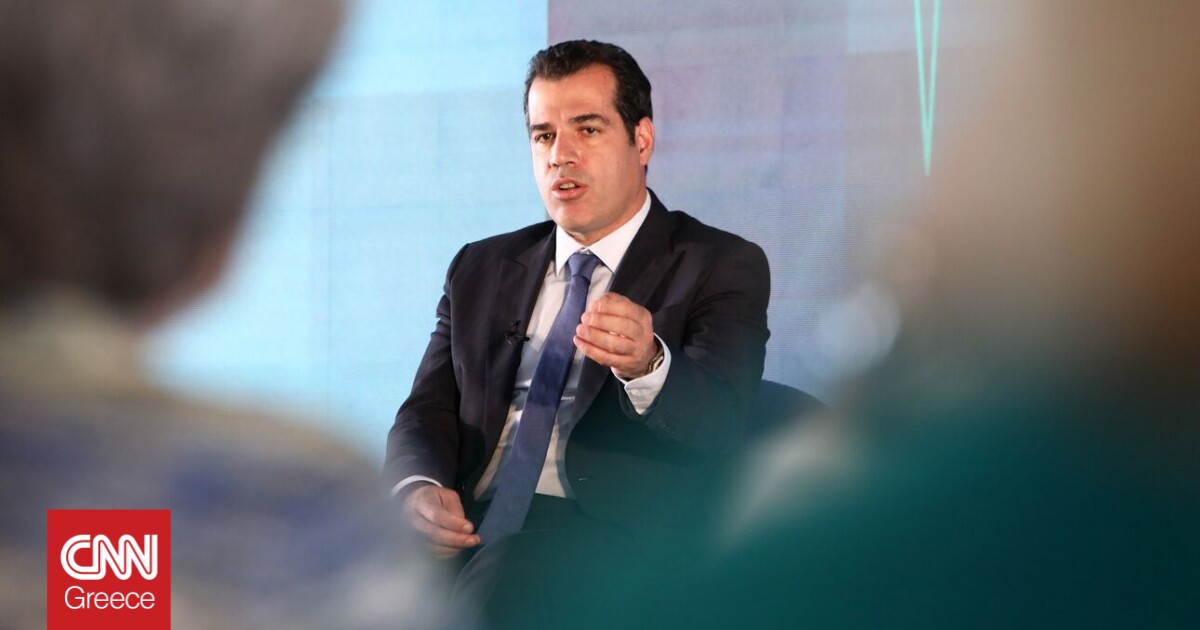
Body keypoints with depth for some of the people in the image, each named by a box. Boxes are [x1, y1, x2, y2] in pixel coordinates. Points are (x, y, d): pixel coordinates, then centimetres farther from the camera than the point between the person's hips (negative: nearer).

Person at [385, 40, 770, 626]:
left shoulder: (722, 266, 6)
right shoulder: (481, 269, 22)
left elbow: (716, 421, -10)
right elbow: (427, 410, 15)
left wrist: (646, 365, -33)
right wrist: (419, 487, -9)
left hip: (605, 528, -4)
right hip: (466, 525, 4)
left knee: (504, 574, -37)